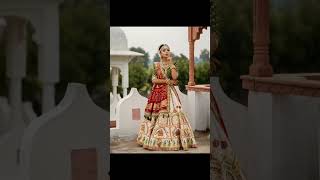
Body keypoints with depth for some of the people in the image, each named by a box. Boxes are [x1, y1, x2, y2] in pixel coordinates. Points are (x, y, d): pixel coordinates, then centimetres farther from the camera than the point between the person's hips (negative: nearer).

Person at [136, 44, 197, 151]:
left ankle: (172, 139, -8)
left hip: (170, 92, 1)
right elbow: (154, 80, -2)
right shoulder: (156, 65, 6)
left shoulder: (172, 65, 8)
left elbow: (174, 77, -10)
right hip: (158, 92, -1)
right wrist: (167, 81, -9)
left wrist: (171, 63, -7)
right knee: (157, 113, -5)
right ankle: (156, 140, 2)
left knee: (172, 112, -10)